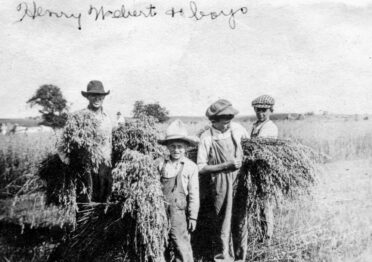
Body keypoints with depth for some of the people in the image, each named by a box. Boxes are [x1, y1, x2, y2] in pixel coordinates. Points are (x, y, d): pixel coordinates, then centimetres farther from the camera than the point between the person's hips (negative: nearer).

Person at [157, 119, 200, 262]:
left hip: (178, 211, -3)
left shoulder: (190, 167, -4)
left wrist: (193, 216, -2)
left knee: (181, 244, -2)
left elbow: (194, 193, -2)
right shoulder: (161, 164, 3)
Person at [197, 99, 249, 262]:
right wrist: (226, 165, -16)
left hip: (239, 180, 4)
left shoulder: (237, 128, 1)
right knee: (223, 222, 2)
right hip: (221, 183, -4)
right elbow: (201, 168, -11)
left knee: (241, 221, 10)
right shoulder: (206, 138, -10)